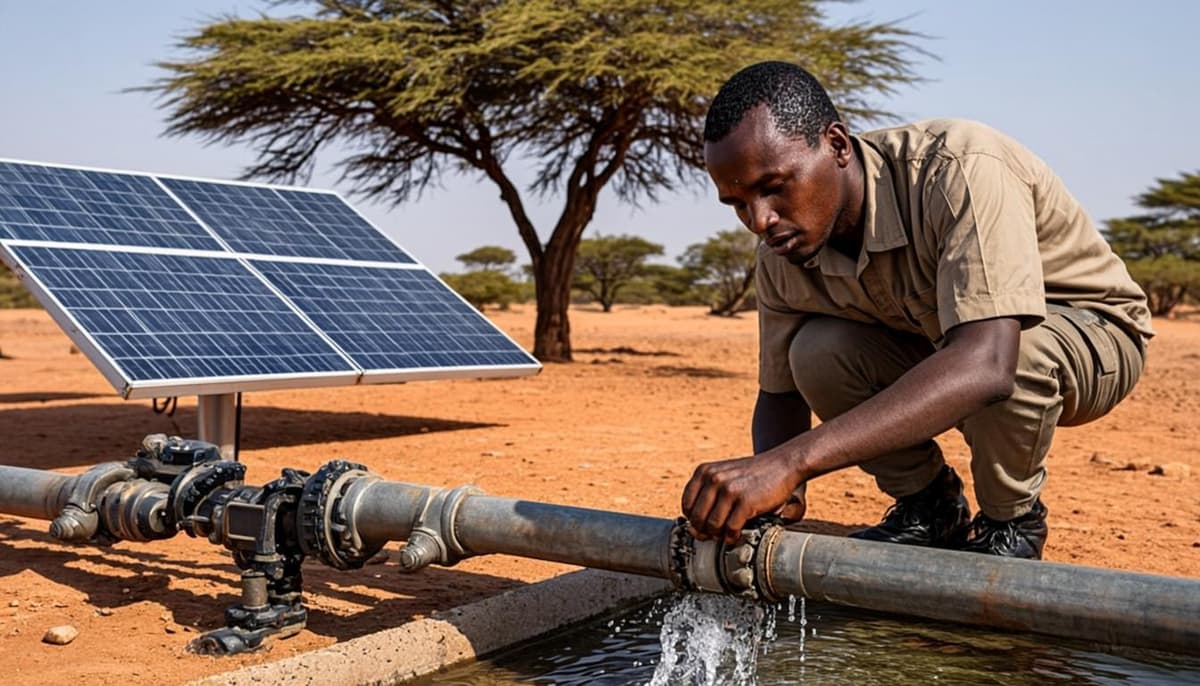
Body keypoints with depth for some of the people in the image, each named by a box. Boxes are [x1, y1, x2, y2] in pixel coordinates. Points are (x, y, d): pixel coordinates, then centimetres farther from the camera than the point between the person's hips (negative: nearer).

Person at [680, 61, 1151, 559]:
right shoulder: (783, 252, -16)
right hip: (936, 349, 5)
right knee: (817, 352, -22)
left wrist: (793, 460, -57)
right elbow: (778, 394, -5)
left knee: (1021, 349, -39)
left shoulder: (959, 169, -37)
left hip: (1093, 331, -4)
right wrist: (778, 488, -30)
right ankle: (928, 507, 2)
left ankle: (1012, 521, -7)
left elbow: (985, 363, -49)